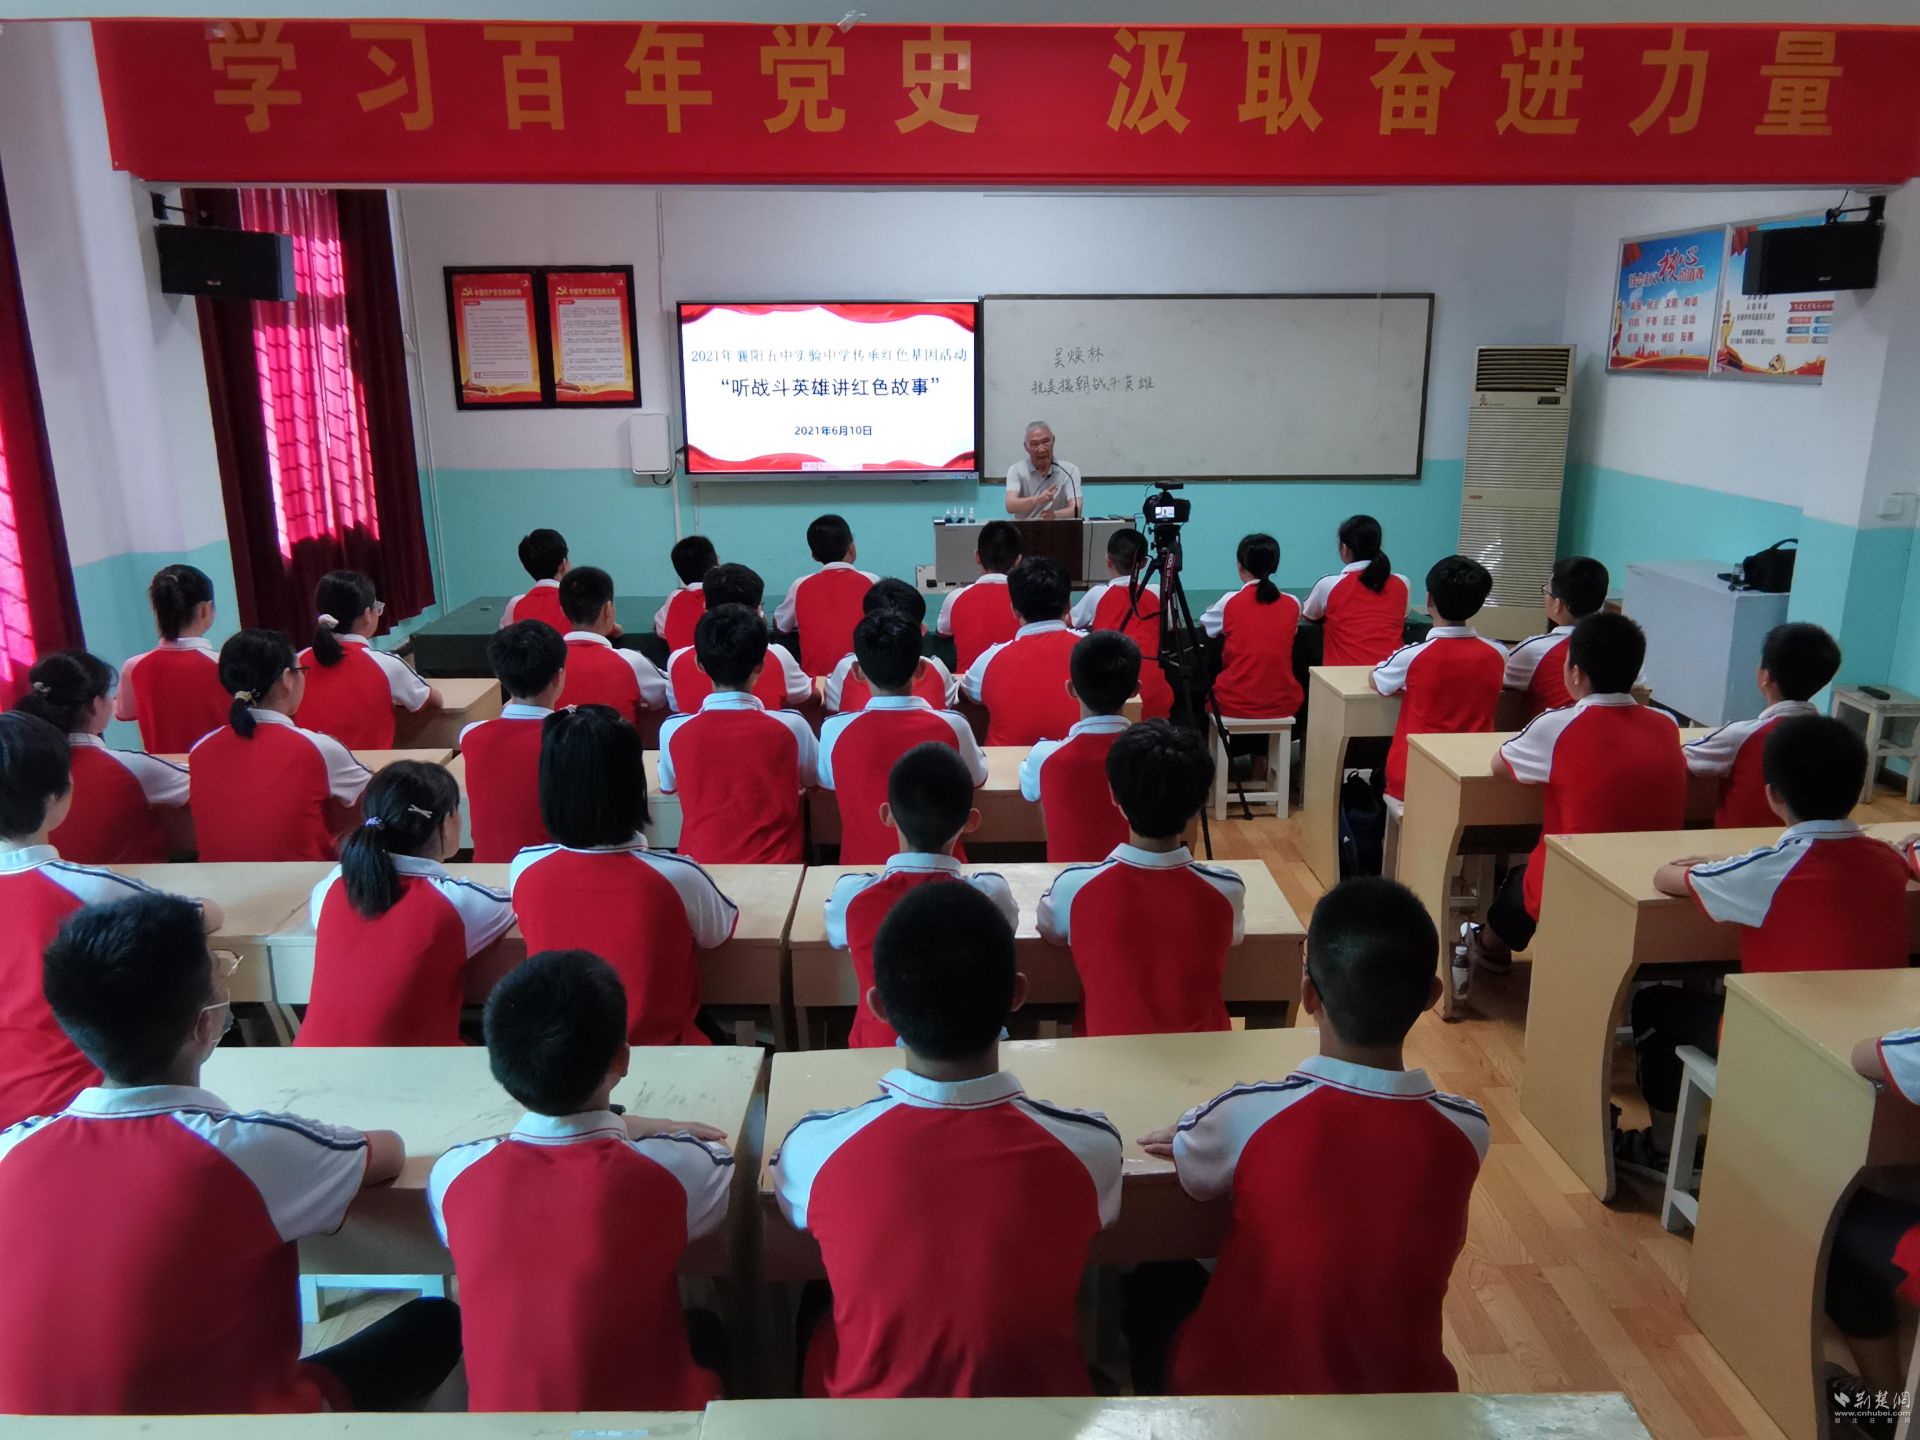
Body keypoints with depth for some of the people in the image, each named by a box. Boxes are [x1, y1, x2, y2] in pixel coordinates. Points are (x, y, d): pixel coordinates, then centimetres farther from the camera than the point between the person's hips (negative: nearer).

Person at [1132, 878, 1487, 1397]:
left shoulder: (1248, 1117, -26)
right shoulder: (1466, 1131, -17)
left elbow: (1194, 1171, -4)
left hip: (1243, 1383, -2)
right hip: (1401, 1387, 3)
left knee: (1152, 1290, 26)